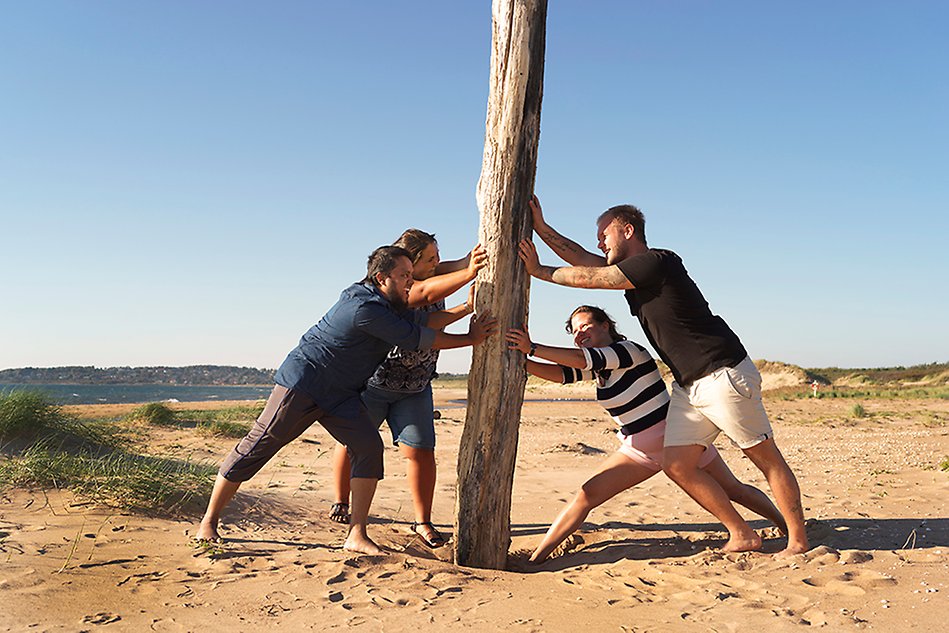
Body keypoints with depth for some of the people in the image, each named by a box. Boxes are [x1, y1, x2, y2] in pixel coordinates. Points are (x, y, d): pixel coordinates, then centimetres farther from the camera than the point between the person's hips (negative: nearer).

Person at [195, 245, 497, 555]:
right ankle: (209, 522, 13)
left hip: (339, 395, 9)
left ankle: (357, 535, -6)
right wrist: (471, 338, -13)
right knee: (258, 445, -2)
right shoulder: (365, 308, -25)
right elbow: (419, 338, -22)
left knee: (369, 446, -8)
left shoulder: (392, 307, 6)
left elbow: (425, 320, 10)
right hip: (301, 381, -9)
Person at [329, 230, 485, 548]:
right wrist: (469, 273, -49)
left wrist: (472, 260, -38)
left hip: (414, 388, 5)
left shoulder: (434, 274, -2)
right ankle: (340, 503, 34)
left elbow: (456, 266, -16)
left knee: (421, 452, -3)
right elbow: (426, 293, -41)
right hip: (371, 382, -4)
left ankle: (423, 522, 8)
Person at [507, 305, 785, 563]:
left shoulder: (629, 350, -21)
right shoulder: (597, 366, 3)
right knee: (586, 495, -9)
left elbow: (582, 359, -35)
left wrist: (532, 348, -37)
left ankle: (789, 527, 37)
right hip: (639, 450, 6)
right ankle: (536, 558, -7)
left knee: (733, 490, 10)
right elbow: (559, 373, -12)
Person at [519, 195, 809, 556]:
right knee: (676, 465, 2)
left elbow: (592, 278, -13)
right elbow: (585, 260, 14)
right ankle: (742, 535, 13)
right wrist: (541, 228, 10)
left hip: (725, 374, -9)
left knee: (767, 459, 3)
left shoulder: (657, 261, -15)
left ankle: (798, 541, 15)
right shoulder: (632, 270, 13)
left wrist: (540, 272, -1)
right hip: (688, 385, 9)